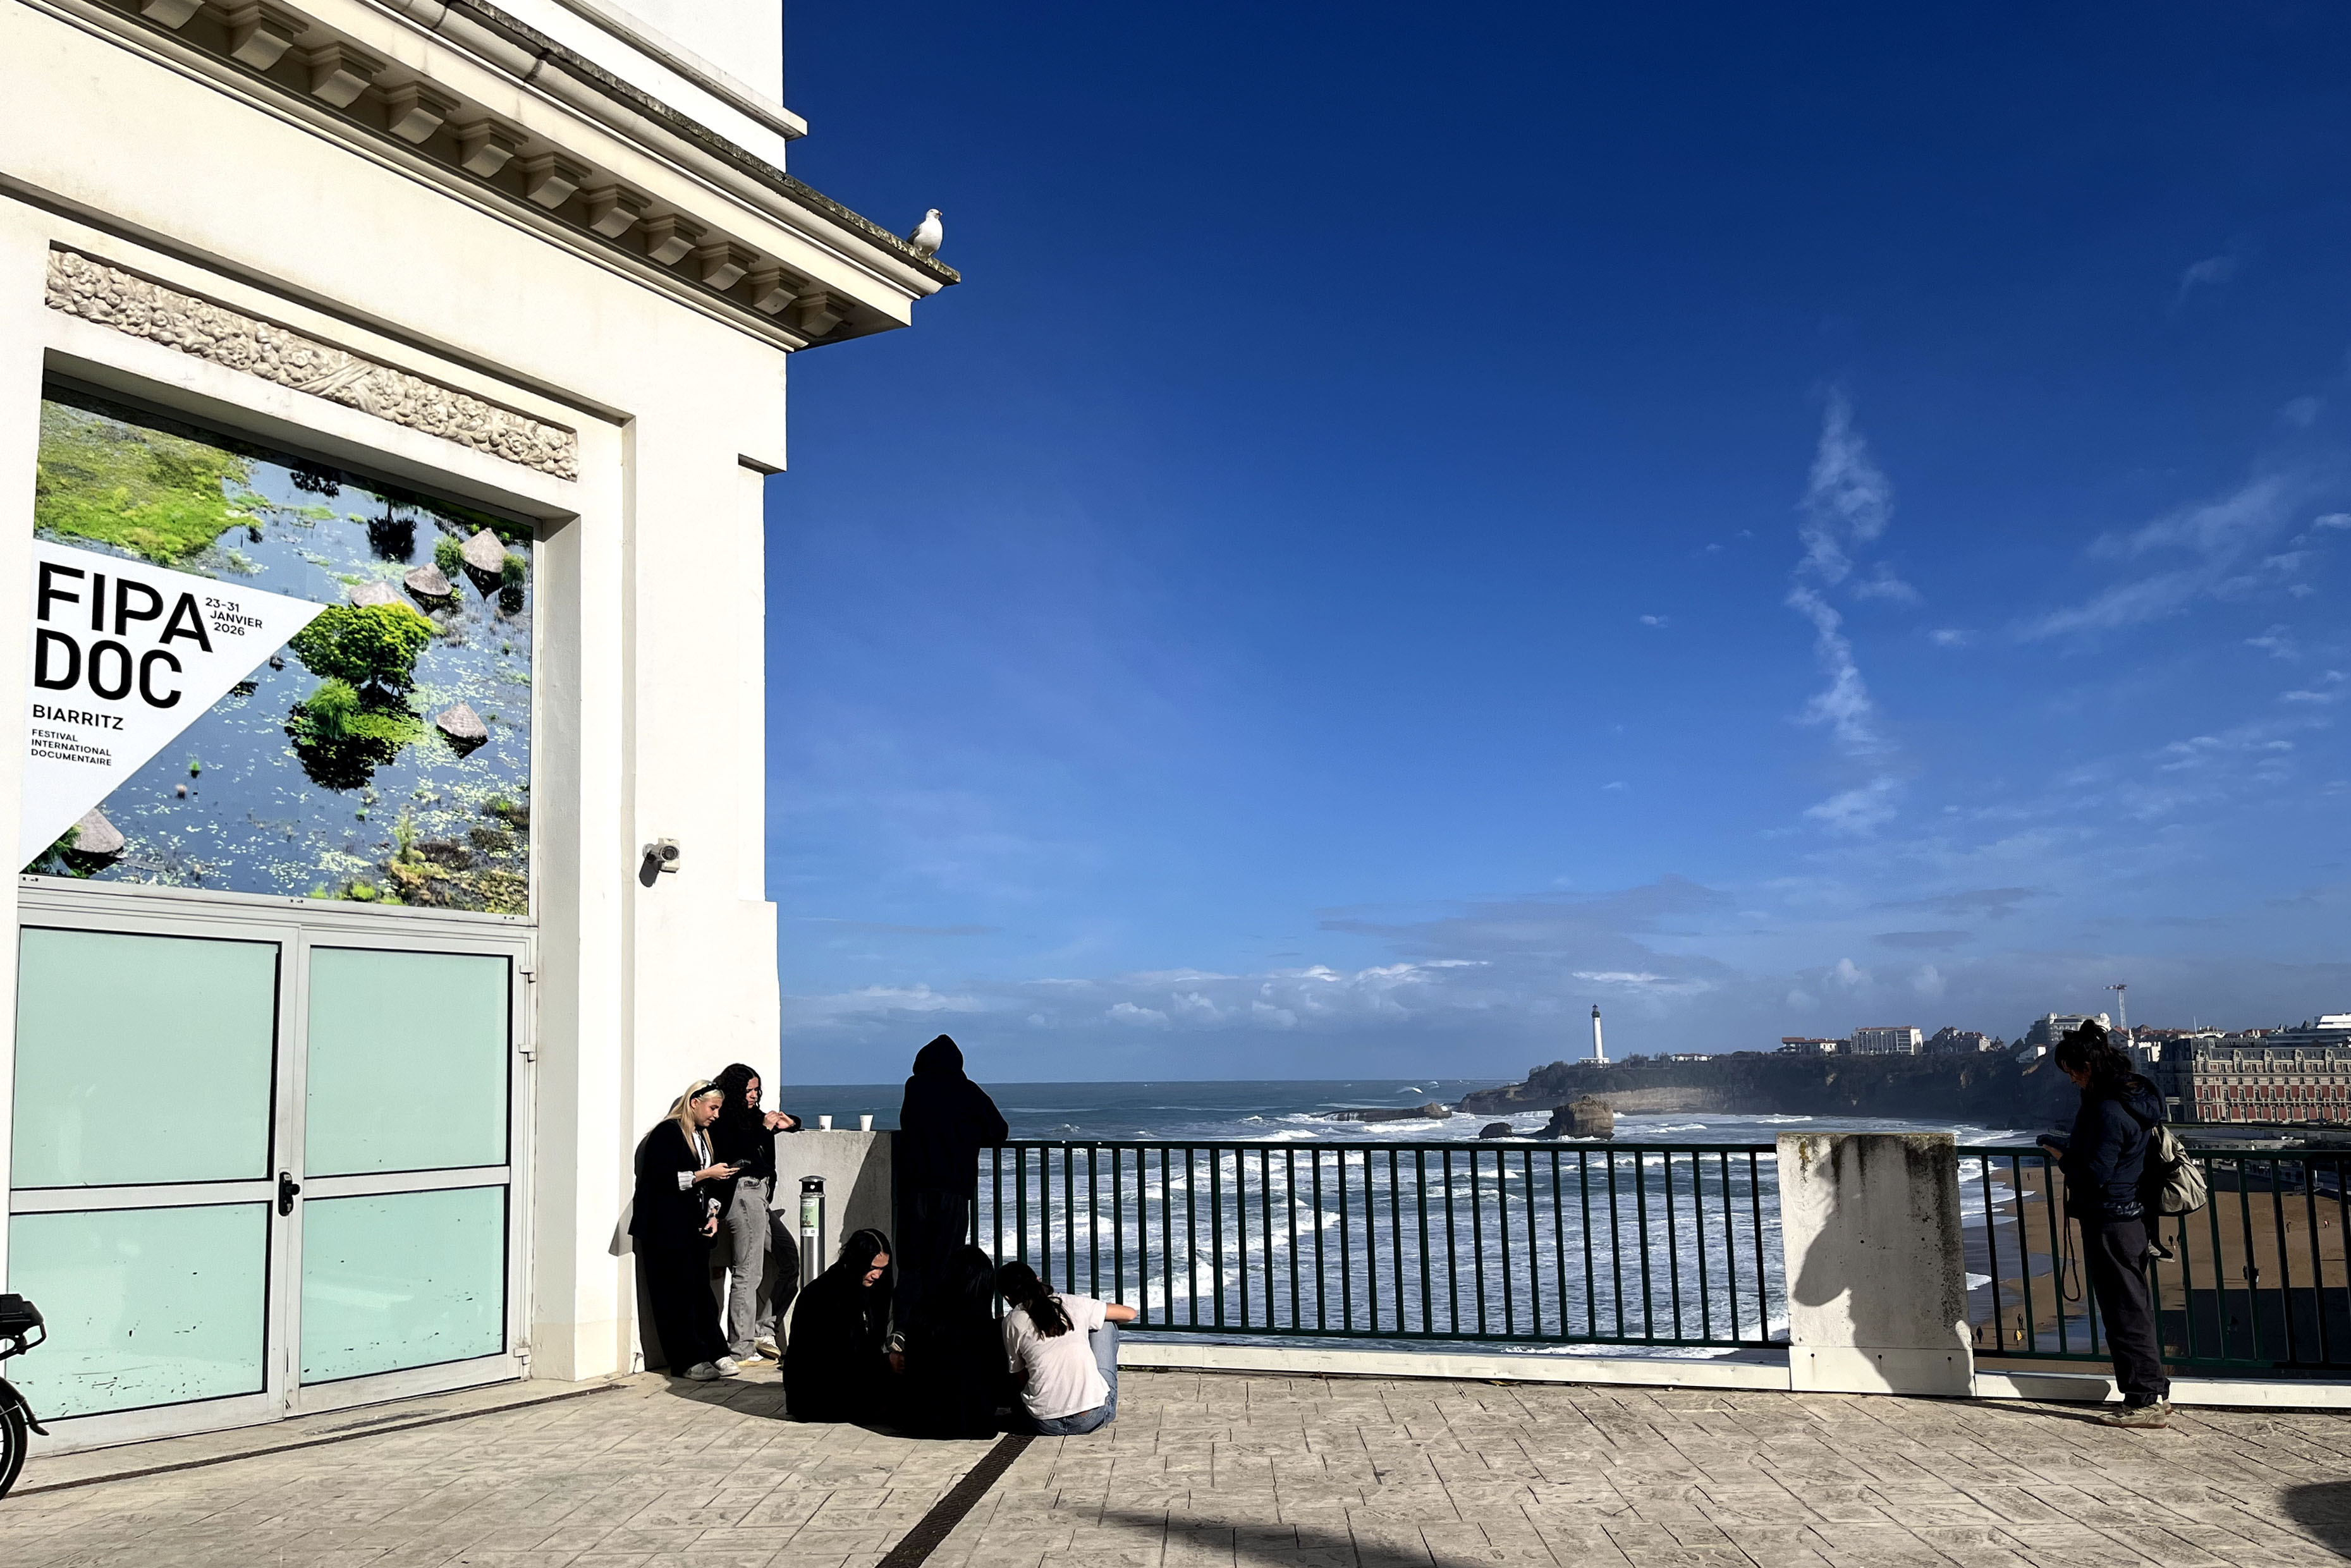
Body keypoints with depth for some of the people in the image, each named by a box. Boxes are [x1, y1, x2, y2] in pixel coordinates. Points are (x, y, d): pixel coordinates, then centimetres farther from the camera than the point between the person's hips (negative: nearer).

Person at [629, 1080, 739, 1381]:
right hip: (667, 1229, -7)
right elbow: (663, 1179, -18)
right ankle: (691, 1359, -3)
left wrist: (713, 1214, 10)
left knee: (701, 1288, 3)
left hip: (696, 1226, 8)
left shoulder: (704, 1136, 18)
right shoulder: (668, 1133, -8)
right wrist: (706, 1174, -15)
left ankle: (715, 1353, 4)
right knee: (677, 1293, -5)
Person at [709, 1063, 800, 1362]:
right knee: (748, 1273, -9)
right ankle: (740, 1349, -5)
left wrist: (789, 1123, 10)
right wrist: (764, 1129, -19)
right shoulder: (723, 1121, -6)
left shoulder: (752, 1116, 19)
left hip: (761, 1195, 9)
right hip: (743, 1194, -9)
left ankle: (762, 1333, 14)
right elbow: (734, 1154, -19)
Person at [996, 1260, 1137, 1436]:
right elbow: (1129, 1313, 17)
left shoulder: (1012, 1322, 2)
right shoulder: (1074, 1304, 4)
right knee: (1106, 1323, 23)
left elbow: (1021, 1378, 9)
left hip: (1047, 1425, 0)